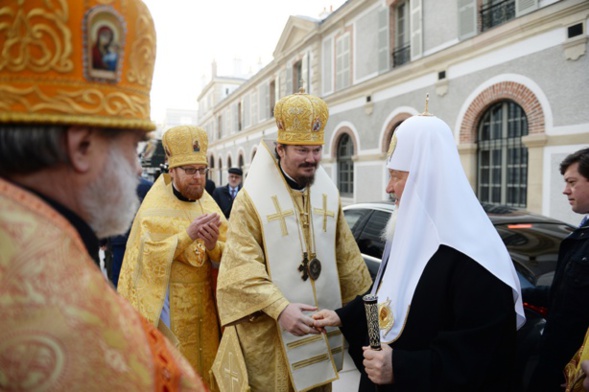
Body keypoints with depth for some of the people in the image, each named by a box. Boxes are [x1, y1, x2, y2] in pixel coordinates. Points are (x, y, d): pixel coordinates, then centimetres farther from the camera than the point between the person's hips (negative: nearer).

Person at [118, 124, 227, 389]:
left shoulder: (209, 205, 3)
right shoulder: (154, 208, -10)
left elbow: (228, 256, -1)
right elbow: (148, 255, -21)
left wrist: (213, 245, -22)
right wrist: (188, 234, -29)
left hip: (204, 305, 4)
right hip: (168, 307, -4)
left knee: (202, 363, 17)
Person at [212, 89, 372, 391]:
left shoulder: (328, 194, 5)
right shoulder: (252, 198, -11)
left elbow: (346, 258, 10)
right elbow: (243, 267, -17)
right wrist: (279, 308, -28)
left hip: (320, 323, 5)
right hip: (270, 331, -4)